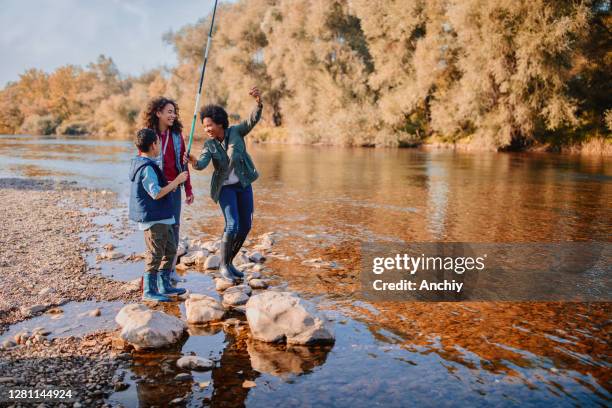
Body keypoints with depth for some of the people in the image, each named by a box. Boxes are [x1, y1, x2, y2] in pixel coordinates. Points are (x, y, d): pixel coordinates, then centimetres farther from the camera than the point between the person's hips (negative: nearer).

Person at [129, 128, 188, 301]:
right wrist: (176, 181, -17)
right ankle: (149, 291, 7)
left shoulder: (139, 164, 13)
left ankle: (164, 286, 25)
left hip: (161, 217, 11)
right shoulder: (147, 168, -19)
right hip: (153, 218, -11)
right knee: (155, 255, -2)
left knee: (170, 250, 17)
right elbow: (156, 194, -24)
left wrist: (170, 185, 13)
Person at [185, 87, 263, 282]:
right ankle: (223, 267, 0)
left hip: (243, 185, 3)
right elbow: (202, 164, -23)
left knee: (245, 226, 4)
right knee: (232, 226, -16)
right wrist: (193, 161, -46)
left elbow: (254, 119, -20)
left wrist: (258, 101, -38)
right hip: (225, 187, -3)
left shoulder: (236, 131, -6)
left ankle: (229, 262, 21)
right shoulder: (209, 145, -7)